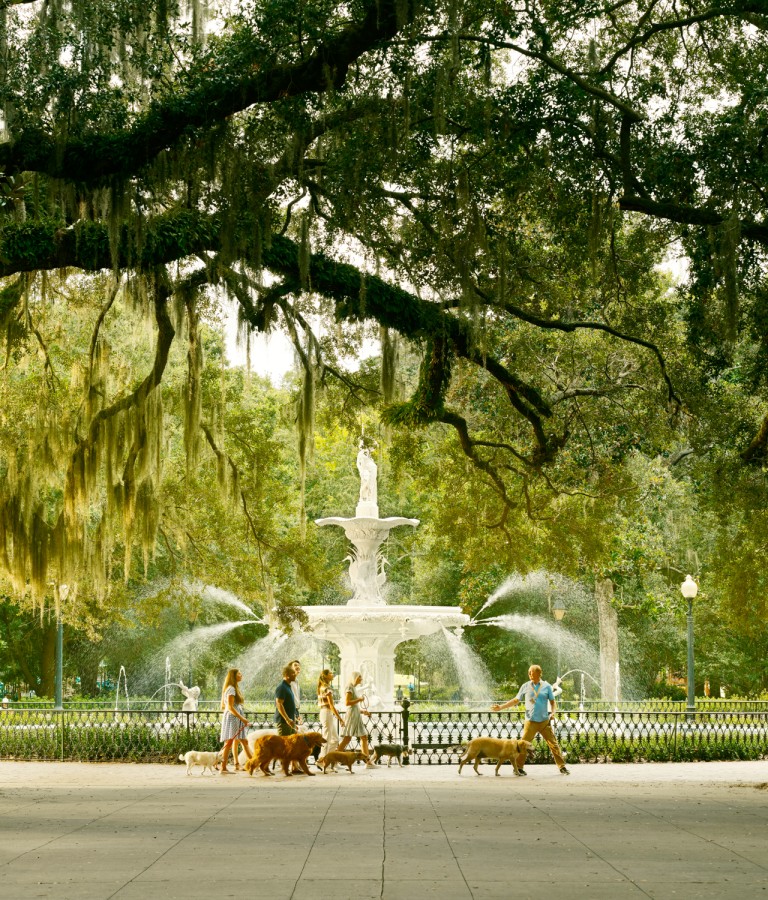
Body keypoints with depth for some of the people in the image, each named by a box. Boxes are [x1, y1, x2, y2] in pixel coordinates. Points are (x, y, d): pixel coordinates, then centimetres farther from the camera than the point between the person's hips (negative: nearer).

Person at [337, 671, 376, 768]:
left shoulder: (355, 688, 20)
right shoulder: (350, 687, -8)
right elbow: (347, 702, -19)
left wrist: (362, 711, 15)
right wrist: (359, 699, -11)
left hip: (357, 715, 10)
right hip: (352, 714, -10)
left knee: (364, 737, 6)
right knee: (347, 738, -12)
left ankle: (368, 762, 6)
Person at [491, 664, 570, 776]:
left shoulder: (547, 686, 5)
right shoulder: (525, 687, 5)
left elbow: (553, 701, 9)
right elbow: (516, 700, 11)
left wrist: (553, 712, -10)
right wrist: (501, 707, 5)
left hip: (545, 721, 0)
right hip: (531, 722, 0)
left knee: (554, 744, 0)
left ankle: (562, 767, 6)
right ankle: (518, 767, 4)